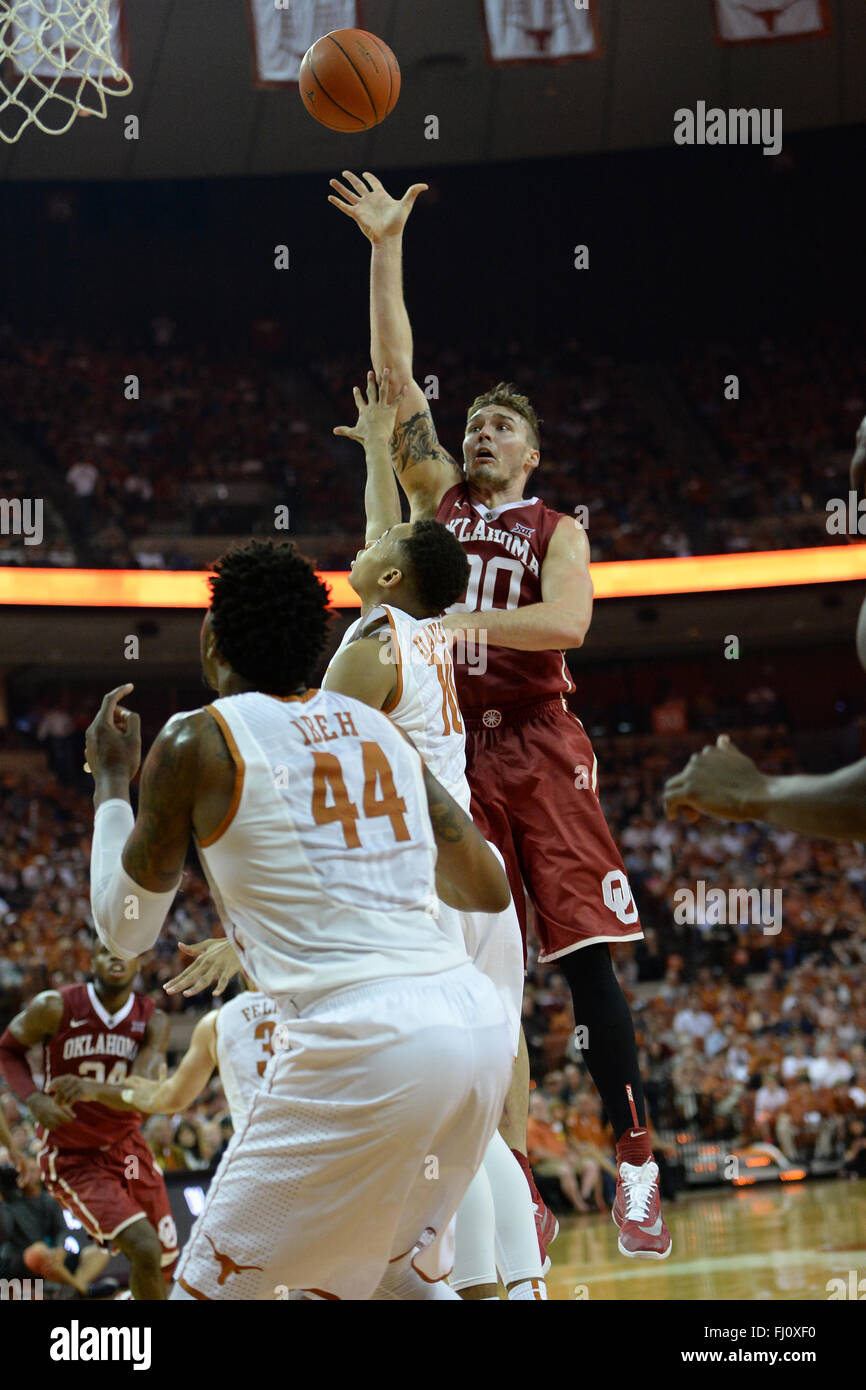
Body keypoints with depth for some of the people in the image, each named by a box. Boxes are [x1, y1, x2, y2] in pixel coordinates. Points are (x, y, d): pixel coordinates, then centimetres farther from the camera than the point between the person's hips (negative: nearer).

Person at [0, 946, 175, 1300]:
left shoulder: (153, 1021, -8)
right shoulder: (56, 1007, -16)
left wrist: (95, 1089, -43)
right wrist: (33, 1099, -17)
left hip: (127, 1147, 5)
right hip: (73, 1160, -5)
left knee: (166, 1261, 12)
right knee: (145, 1249, -22)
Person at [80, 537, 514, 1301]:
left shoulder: (197, 743, 1)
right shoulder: (378, 728, 18)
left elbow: (124, 930, 13)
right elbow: (489, 888, 24)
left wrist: (111, 782, 26)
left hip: (360, 1039, -7)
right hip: (479, 1024, 7)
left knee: (213, 1287, 5)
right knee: (383, 1271, 27)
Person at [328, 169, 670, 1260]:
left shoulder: (556, 529, 8)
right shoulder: (439, 497, 16)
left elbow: (567, 621, -13)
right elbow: (395, 377, 10)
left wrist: (459, 618, -23)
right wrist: (386, 250, 6)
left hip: (541, 747, -3)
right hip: (454, 748, 3)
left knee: (583, 956, -9)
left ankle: (635, 1171, -5)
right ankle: (514, 1189, 4)